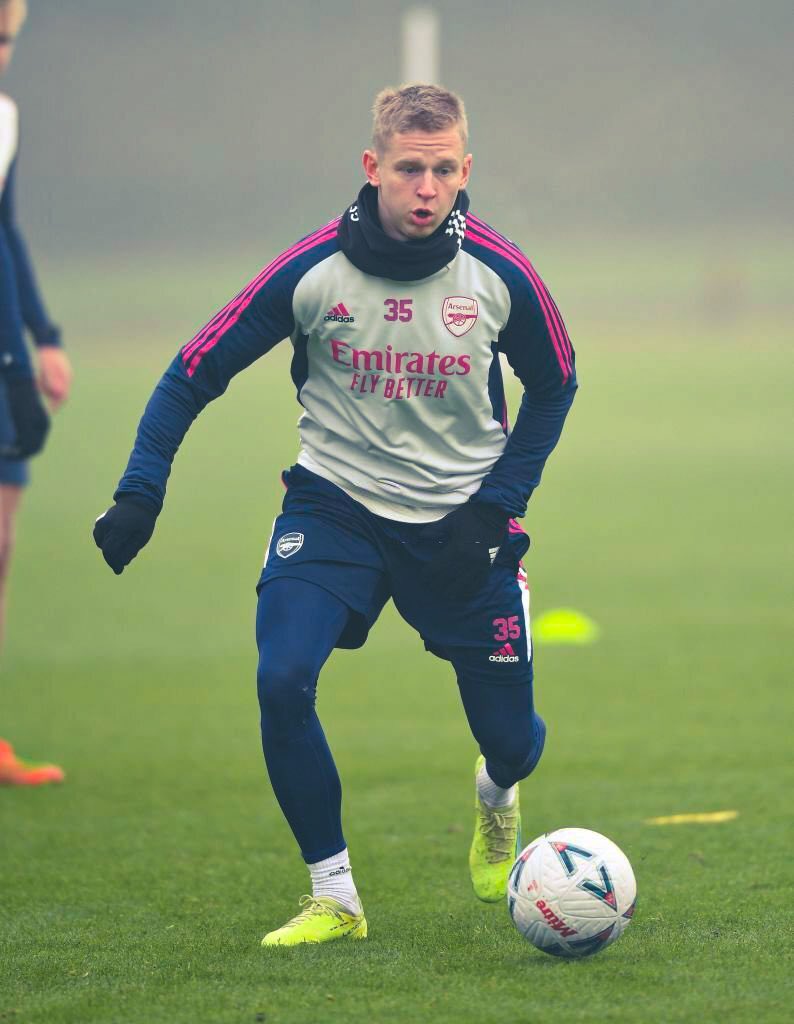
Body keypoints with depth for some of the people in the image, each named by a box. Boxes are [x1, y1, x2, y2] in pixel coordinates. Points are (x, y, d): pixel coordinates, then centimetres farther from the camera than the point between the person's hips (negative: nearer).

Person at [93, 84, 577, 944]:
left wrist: (496, 508, -5)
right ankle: (333, 897, -7)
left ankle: (497, 794, 44)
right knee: (281, 681, -24)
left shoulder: (499, 273, -12)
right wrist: (139, 492, -13)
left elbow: (552, 388, 5)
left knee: (510, 739, 3)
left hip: (459, 517, 1)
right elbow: (197, 370, -5)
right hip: (335, 507, -1)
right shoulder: (312, 269, -15)